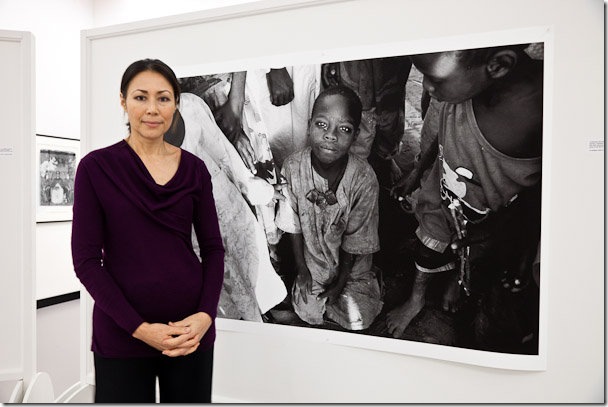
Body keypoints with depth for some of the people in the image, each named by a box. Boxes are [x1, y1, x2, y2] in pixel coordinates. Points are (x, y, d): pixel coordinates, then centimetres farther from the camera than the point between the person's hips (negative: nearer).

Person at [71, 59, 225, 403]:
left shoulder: (194, 169, 2)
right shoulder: (97, 166, -5)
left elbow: (213, 249, 3)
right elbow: (86, 259, -7)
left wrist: (205, 314, -10)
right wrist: (138, 327, -14)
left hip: (190, 330, 2)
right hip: (121, 333, -2)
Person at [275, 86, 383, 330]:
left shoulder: (363, 179, -29)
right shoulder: (293, 167, -23)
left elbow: (354, 240, -17)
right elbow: (293, 225, -10)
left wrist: (340, 282, -7)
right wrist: (302, 270, -3)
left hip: (350, 264, -1)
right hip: (312, 260, 2)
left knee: (358, 319, 1)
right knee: (308, 313, 3)